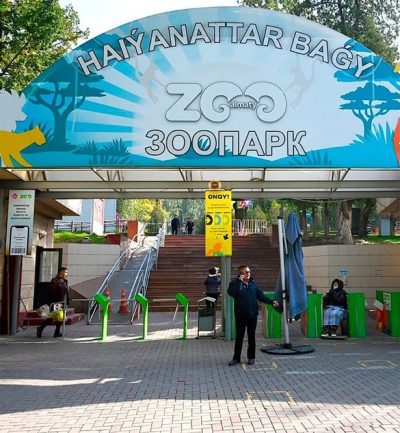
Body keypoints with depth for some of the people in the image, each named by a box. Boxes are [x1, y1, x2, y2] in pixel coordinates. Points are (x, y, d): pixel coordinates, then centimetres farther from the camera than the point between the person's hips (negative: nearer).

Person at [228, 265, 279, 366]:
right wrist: (239, 281, -26)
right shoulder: (235, 283, -5)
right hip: (240, 315, -2)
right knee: (239, 337, 6)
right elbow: (230, 292, -24)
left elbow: (261, 296, 7)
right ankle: (236, 358, 17)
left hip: (252, 315, 3)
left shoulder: (253, 284, 6)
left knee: (251, 337, 10)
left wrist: (271, 302, -4)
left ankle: (251, 357, 22)